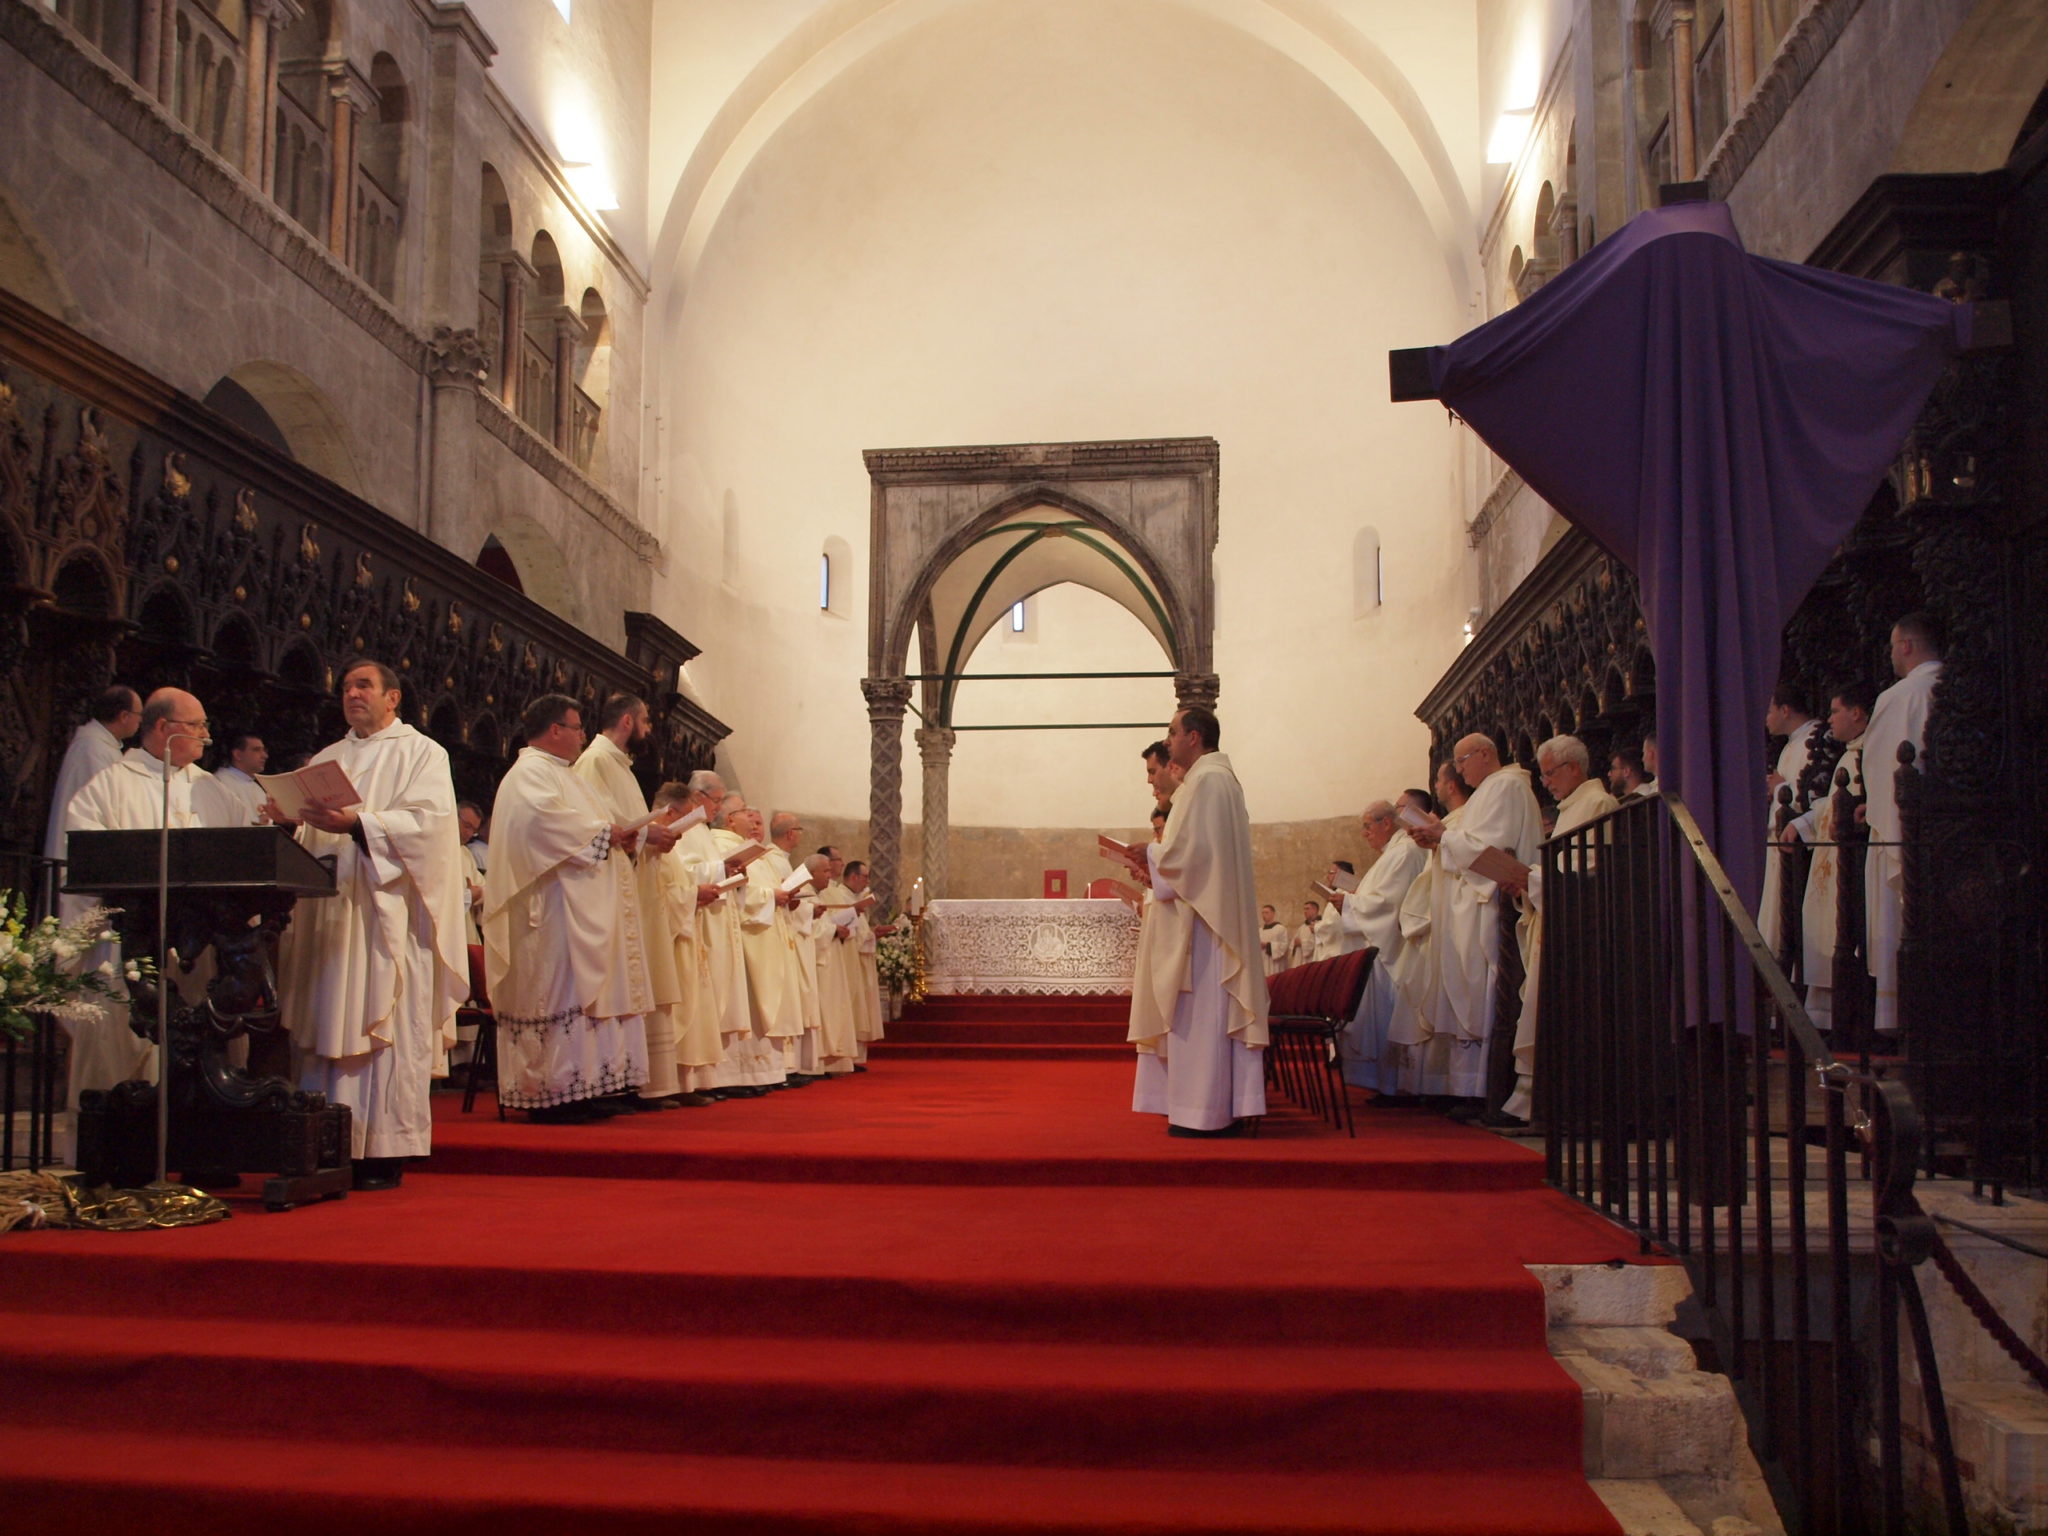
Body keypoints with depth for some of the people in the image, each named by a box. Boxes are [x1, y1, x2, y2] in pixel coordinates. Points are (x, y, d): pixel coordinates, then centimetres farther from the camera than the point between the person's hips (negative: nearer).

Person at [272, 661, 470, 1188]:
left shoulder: (421, 753, 5)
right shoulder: (327, 759, 22)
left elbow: (429, 821, -12)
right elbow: (307, 837, 16)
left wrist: (358, 823, -23)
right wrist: (287, 819, -6)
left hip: (388, 913, -5)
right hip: (328, 914, 6)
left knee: (387, 1025, -7)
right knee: (329, 1027, 2)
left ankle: (385, 1152, -4)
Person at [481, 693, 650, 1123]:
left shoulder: (559, 774, 25)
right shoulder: (530, 773, -7)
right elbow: (543, 819, -26)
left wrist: (619, 840, 8)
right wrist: (604, 832, -16)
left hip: (583, 909, 11)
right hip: (554, 912, -11)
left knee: (585, 989, 6)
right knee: (557, 989, -11)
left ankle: (576, 1089, 7)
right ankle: (549, 1093, -10)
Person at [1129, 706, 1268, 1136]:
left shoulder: (1206, 780, -14)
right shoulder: (1220, 778, 19)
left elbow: (1188, 851, -21)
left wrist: (1146, 853, -6)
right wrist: (1154, 854, 14)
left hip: (1200, 921, -11)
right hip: (1209, 915, 11)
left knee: (1198, 1013, -7)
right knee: (1212, 1012, 10)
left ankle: (1204, 1111, -4)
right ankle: (1224, 1107, 13)